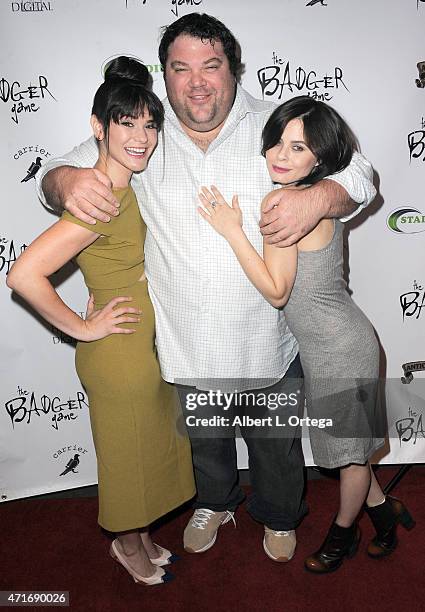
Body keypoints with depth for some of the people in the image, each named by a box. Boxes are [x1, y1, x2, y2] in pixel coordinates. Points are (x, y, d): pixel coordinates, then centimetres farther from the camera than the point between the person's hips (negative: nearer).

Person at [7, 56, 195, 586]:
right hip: (120, 356, -9)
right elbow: (24, 274, -32)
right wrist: (82, 328, -21)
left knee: (150, 448, 24)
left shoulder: (129, 188, 1)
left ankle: (140, 538, 49)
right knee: (128, 455, 14)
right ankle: (129, 546, 43)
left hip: (148, 347, 9)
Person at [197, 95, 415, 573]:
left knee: (349, 445, 15)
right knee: (346, 440, 24)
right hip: (324, 343, 9)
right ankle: (382, 510, 46)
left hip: (338, 349, -9)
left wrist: (232, 230, -21)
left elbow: (276, 291, -22)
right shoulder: (313, 198, 3)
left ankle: (343, 532, 39)